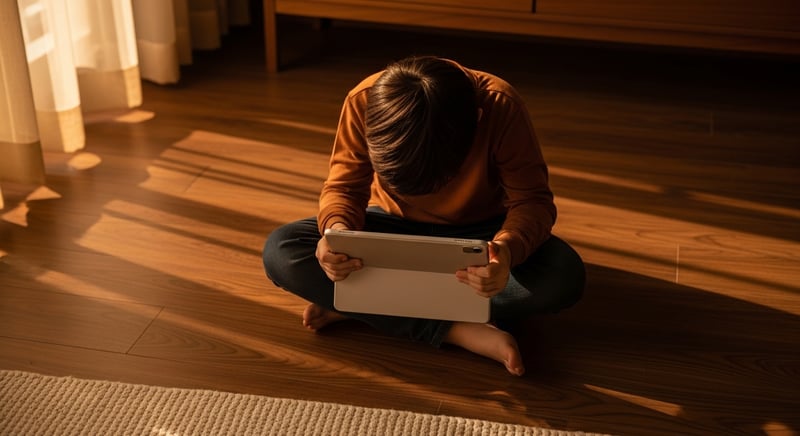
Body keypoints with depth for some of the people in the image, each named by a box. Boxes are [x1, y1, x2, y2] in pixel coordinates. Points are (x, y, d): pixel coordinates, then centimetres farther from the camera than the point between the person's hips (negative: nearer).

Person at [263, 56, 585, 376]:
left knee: (565, 275, -32)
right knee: (279, 252, -25)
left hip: (475, 232, 0)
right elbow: (344, 187, -15)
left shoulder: (501, 107, -28)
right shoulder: (365, 101, -25)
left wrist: (508, 248, -46)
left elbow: (533, 200, -24)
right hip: (394, 226, 1)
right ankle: (457, 329, -28)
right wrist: (338, 229, -38)